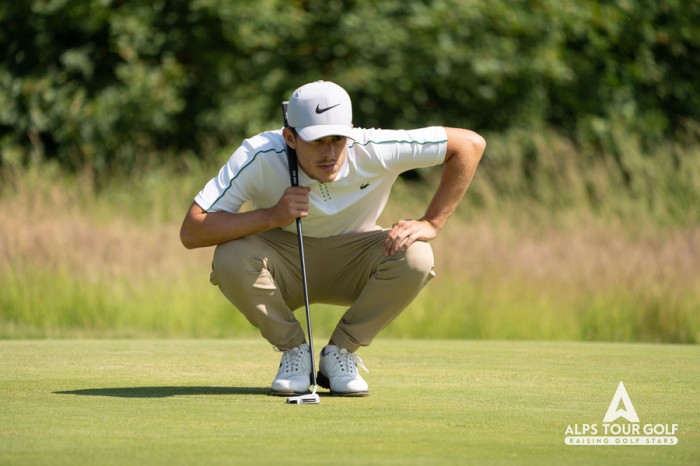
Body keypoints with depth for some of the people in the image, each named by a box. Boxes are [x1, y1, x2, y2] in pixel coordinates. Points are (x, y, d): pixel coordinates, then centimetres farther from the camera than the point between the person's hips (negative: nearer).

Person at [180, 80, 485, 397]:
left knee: (415, 258, -29)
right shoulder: (260, 158, -27)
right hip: (284, 269, -1)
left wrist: (430, 224, -20)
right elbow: (190, 232, -31)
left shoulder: (374, 151, -25)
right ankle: (294, 352, -6)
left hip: (351, 268, 1)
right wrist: (272, 216, -40)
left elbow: (470, 144, -17)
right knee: (231, 258, -33)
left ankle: (340, 353, -7)